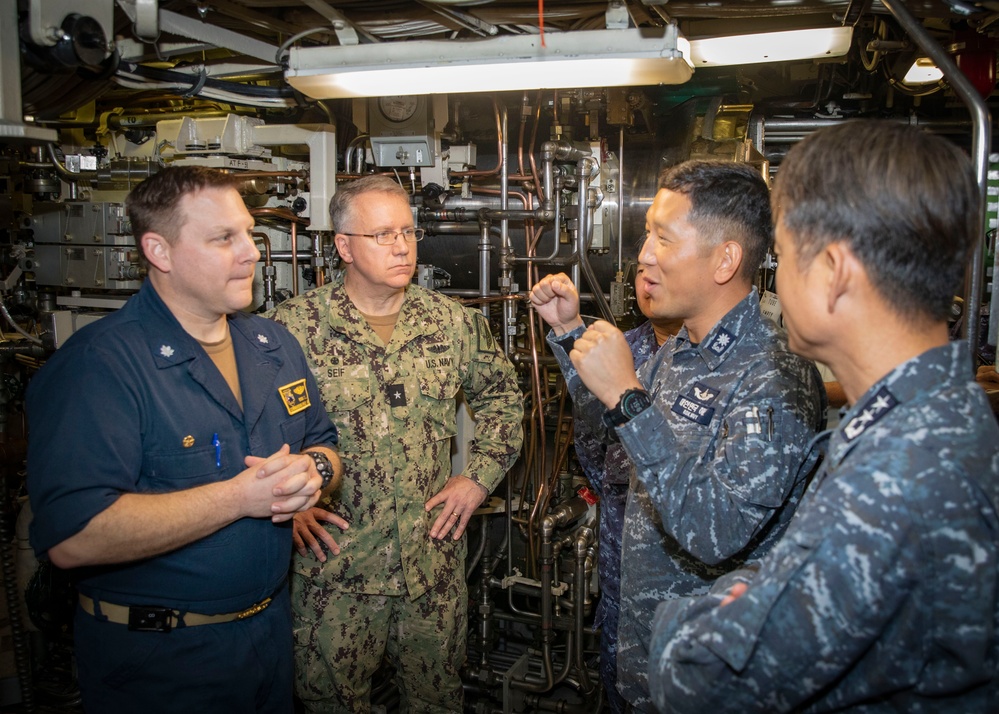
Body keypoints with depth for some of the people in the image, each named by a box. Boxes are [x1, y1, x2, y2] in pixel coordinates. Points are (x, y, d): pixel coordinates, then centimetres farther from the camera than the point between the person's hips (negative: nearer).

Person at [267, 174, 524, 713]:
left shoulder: (452, 322, 2)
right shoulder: (295, 325, -8)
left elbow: (501, 394, 14)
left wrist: (480, 475, 6)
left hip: (434, 561, 3)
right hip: (333, 565, -2)